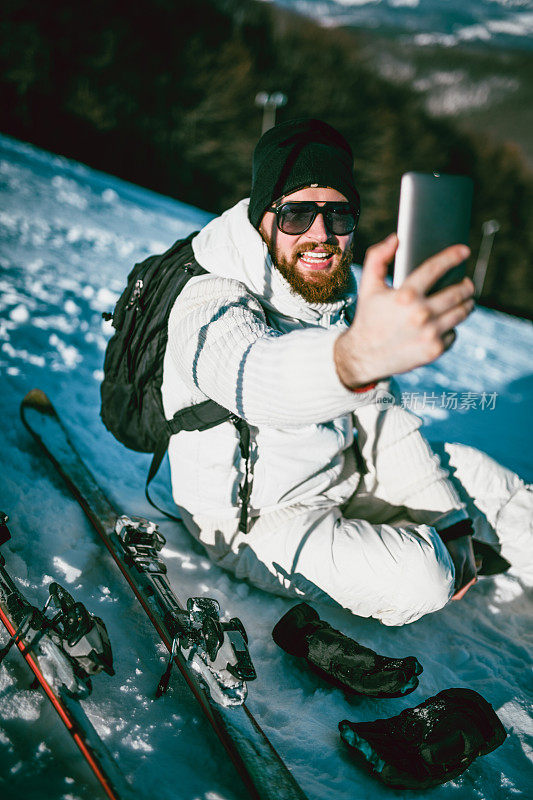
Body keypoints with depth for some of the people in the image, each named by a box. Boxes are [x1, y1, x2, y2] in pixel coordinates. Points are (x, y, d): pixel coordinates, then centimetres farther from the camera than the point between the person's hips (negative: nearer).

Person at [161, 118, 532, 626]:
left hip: (338, 475, 7)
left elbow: (381, 415, 3)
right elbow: (249, 376, -52)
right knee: (416, 578, -23)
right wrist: (358, 356, -74)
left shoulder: (339, 291, -2)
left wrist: (449, 523, -3)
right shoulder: (212, 303, -27)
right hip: (254, 520, -7)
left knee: (467, 472, 6)